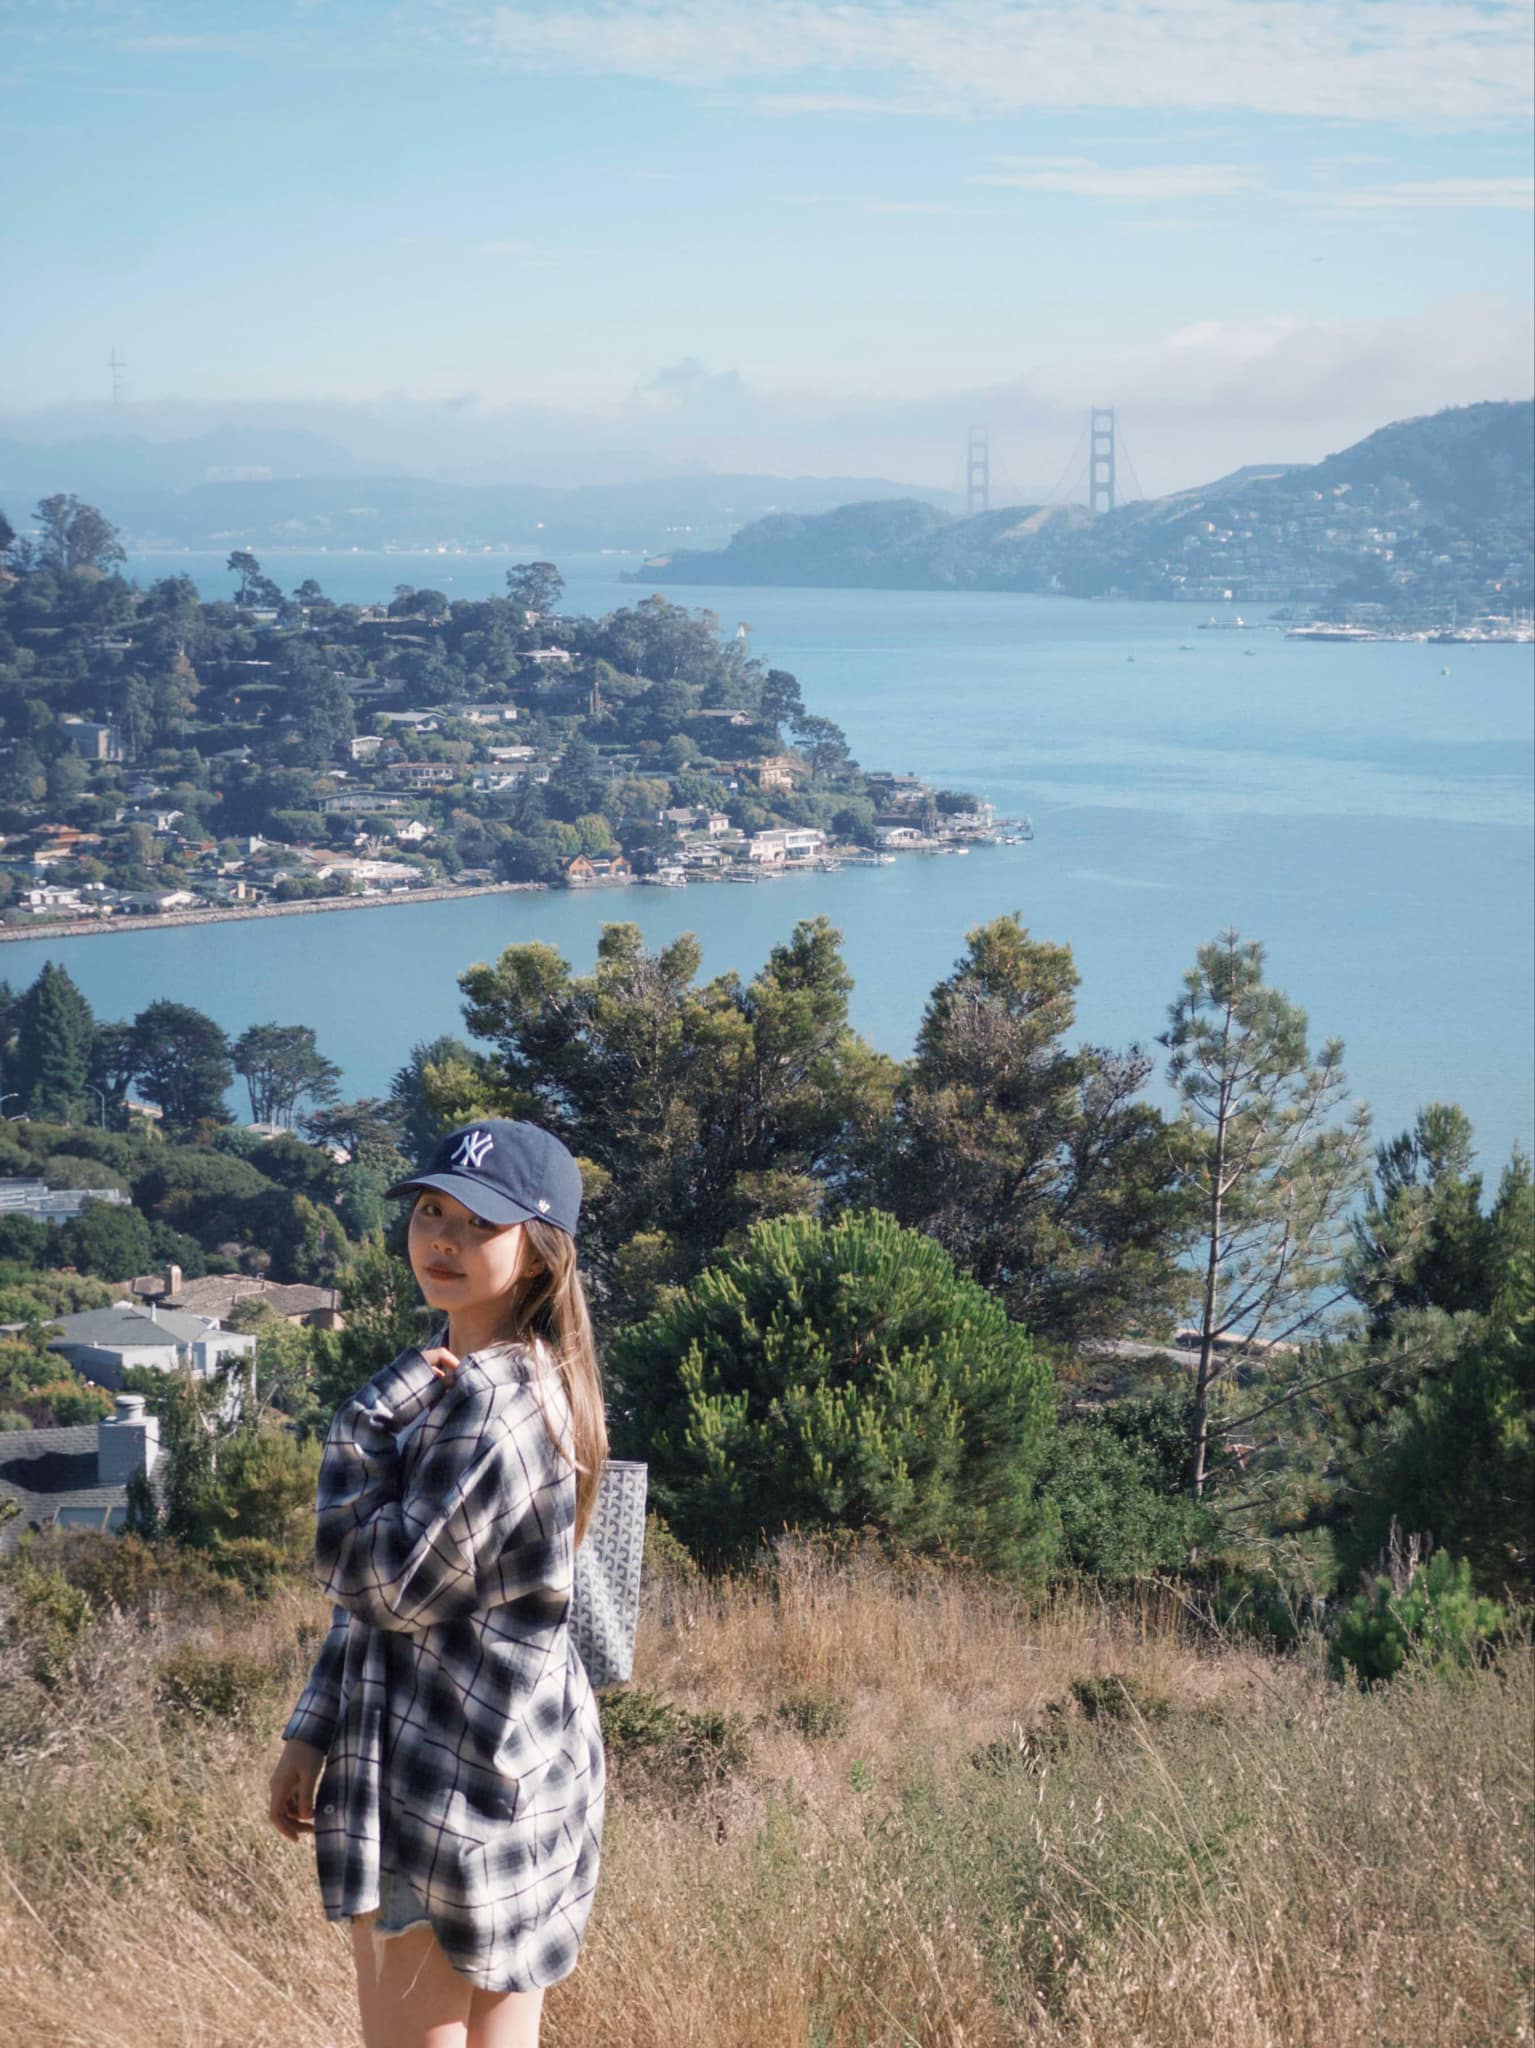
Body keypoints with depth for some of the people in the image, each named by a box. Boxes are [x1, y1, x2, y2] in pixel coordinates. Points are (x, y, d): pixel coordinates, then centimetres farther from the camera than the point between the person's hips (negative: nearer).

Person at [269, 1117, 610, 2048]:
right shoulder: (453, 1376, 14)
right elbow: (374, 1591, 17)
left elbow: (384, 1582, -19)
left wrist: (364, 1426, -9)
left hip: (461, 1780, -10)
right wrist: (313, 1734, 15)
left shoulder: (498, 1401, -19)